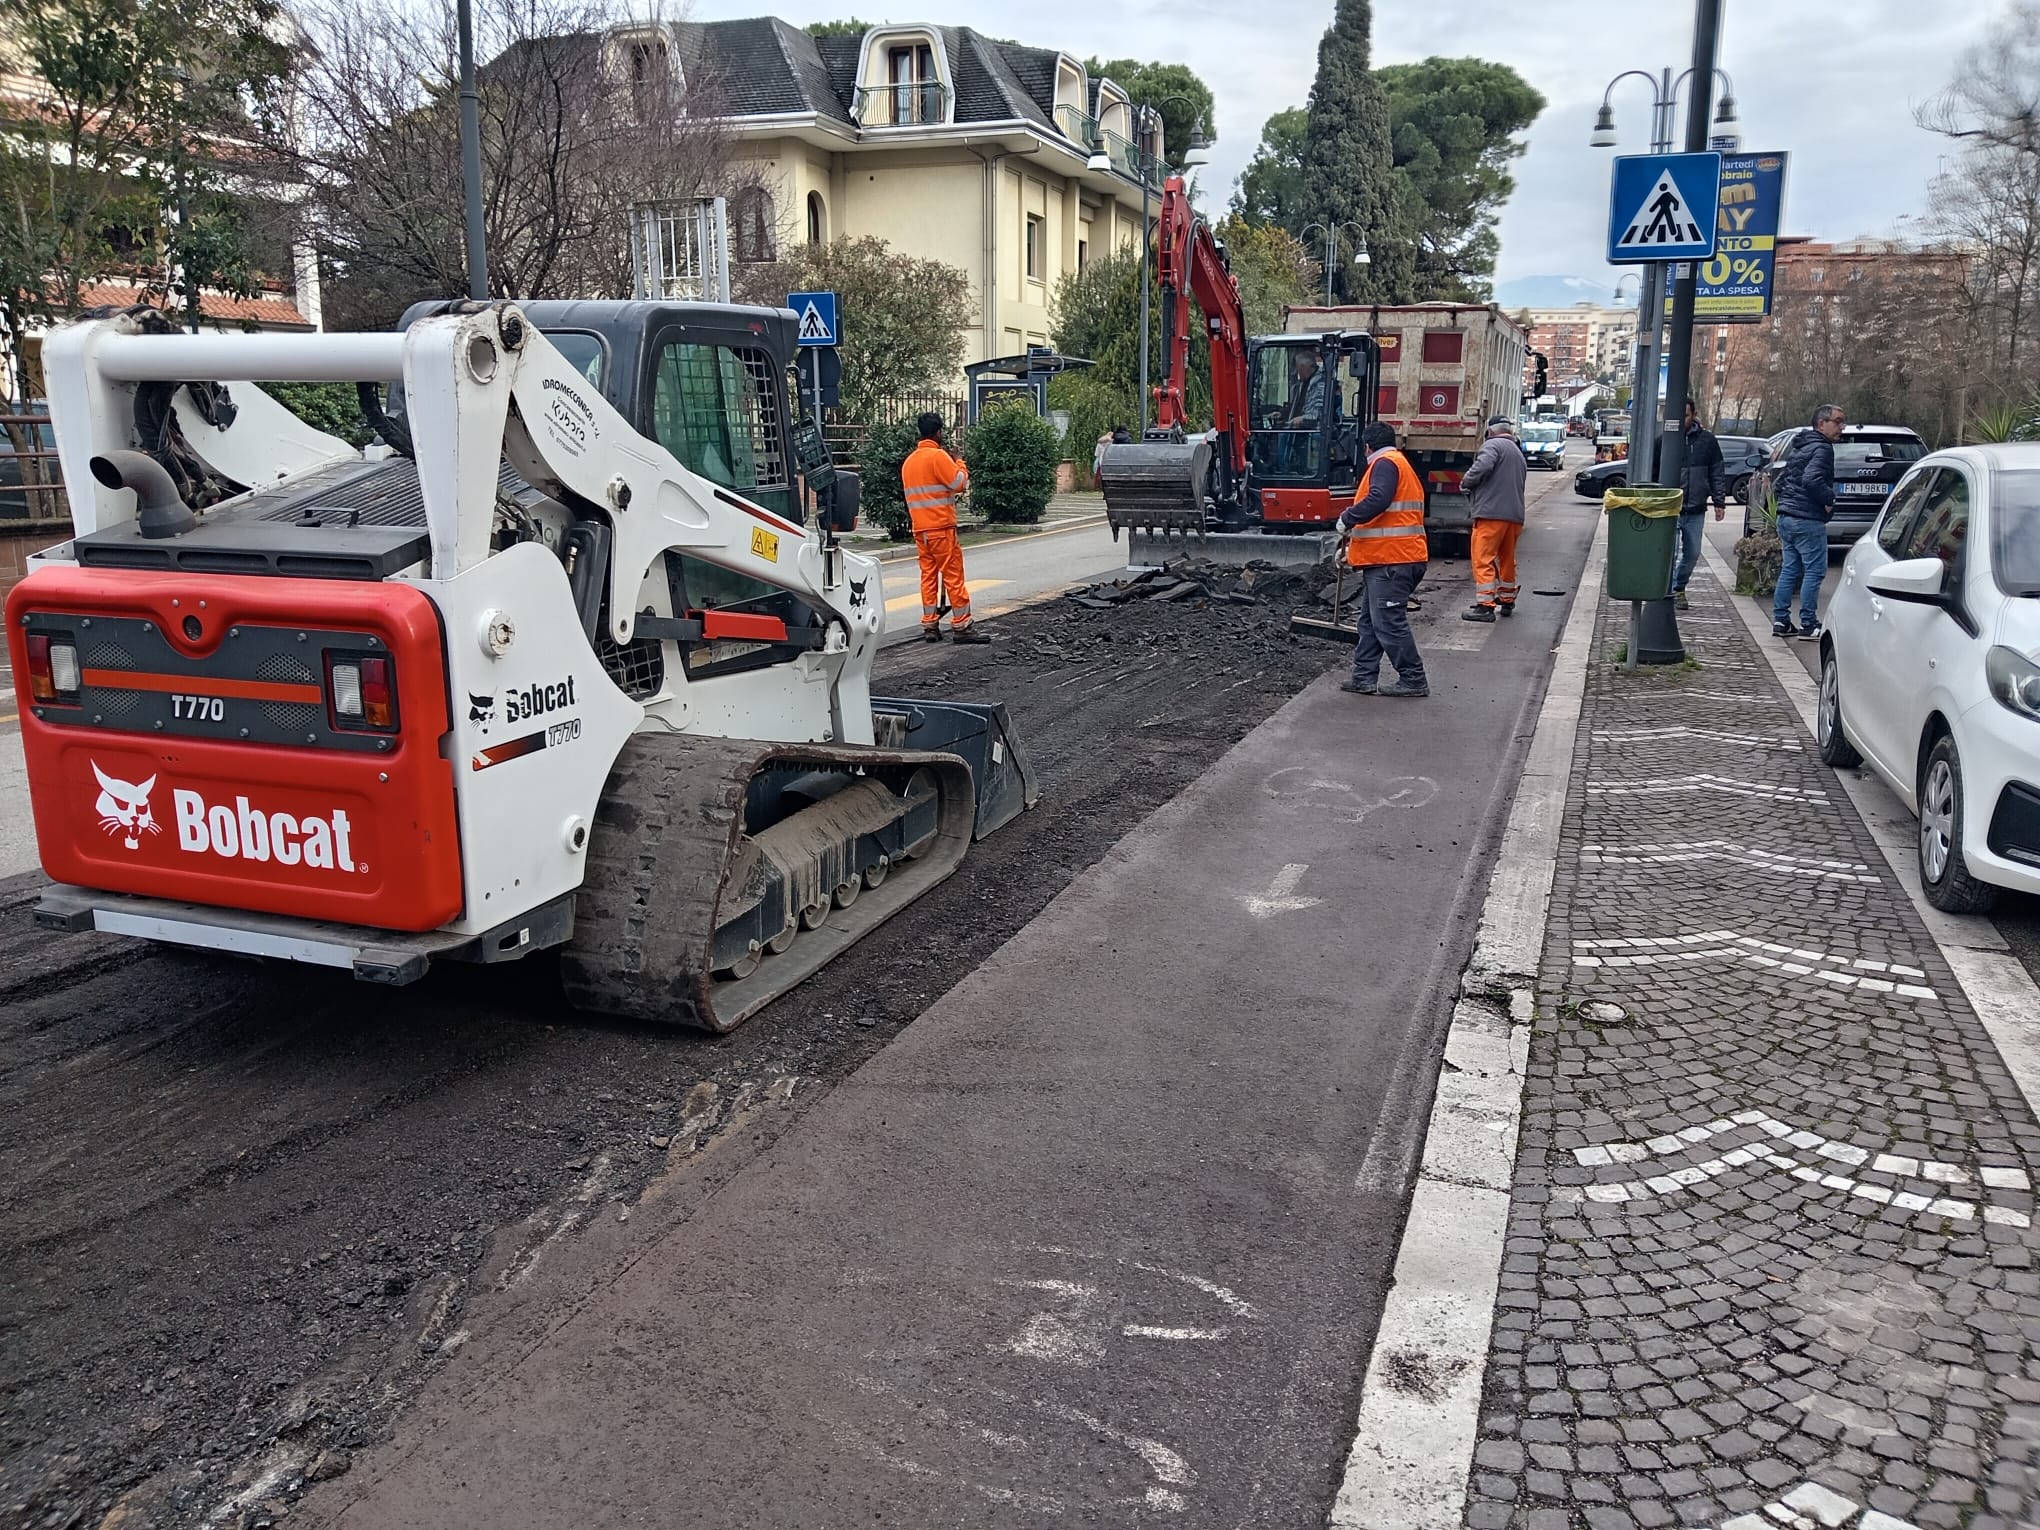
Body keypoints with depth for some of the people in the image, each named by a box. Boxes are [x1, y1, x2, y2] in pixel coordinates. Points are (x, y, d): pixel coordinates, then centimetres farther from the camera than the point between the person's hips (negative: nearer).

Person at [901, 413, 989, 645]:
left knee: (928, 576, 9)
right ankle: (962, 626, -4)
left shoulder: (909, 461, 13)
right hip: (941, 527, -7)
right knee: (953, 576, -4)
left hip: (920, 529, 7)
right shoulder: (938, 456, -11)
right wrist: (960, 464, 4)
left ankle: (930, 626, 7)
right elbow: (959, 483, -13)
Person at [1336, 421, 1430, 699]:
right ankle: (1364, 678, 16)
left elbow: (1378, 500, -28)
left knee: (1388, 623, -7)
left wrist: (1347, 519, -15)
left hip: (1390, 559, -11)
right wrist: (1353, 539, 26)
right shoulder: (1401, 464, 24)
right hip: (1389, 558, 11)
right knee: (1369, 622, 13)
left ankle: (1413, 680, -2)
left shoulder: (1385, 463, -9)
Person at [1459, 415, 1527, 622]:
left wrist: (1465, 482, -7)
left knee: (1483, 559, -8)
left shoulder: (1492, 445, -4)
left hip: (1492, 513, -9)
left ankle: (1485, 605, -13)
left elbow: (1483, 466, -23)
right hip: (1515, 515, 9)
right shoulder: (1519, 454, 25)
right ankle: (1507, 601, 29)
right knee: (1507, 559, 19)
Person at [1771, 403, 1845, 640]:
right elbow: (1811, 479, -27)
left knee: (1789, 570, 13)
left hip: (1786, 517, 10)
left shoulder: (1798, 448, 19)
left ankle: (1780, 621, 14)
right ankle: (1808, 625, -3)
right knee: (1814, 571, -4)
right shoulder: (1821, 448, -11)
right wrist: (1829, 499, -14)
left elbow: (1778, 484, 24)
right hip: (1807, 520, -10)